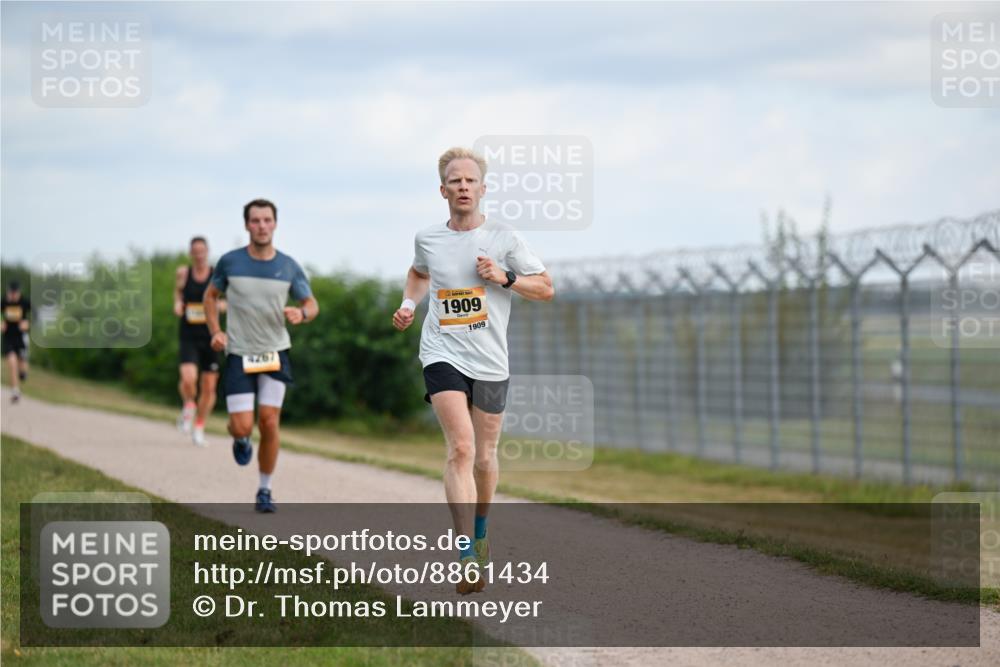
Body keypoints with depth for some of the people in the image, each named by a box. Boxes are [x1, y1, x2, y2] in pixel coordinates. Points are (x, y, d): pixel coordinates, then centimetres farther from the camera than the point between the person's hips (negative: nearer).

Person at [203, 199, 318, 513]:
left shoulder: (289, 267, -1)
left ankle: (265, 490, 10)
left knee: (269, 422, -6)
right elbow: (210, 295, 12)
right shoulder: (230, 262, -4)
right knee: (242, 426, -10)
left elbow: (312, 304, 7)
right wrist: (215, 331, -2)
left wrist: (301, 313, -17)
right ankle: (240, 440, 30)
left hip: (275, 353, 1)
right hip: (239, 354, -1)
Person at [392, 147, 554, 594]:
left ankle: (480, 527, 41)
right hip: (442, 354, -1)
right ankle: (467, 558, -23)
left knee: (484, 456, 10)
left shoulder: (503, 238, -1)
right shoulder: (428, 239, 5)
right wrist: (408, 304, 10)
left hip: (490, 361, 1)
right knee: (460, 448, -18)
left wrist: (505, 277, -12)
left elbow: (546, 289, 4)